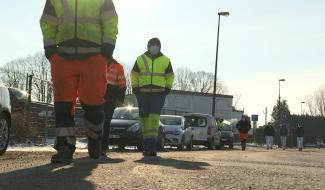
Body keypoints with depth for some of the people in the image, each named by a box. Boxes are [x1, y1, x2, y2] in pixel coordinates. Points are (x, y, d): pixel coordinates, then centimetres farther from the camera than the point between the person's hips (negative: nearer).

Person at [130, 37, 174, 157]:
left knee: (154, 118, -15)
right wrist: (135, 88, 4)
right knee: (144, 119, 2)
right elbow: (134, 75, 15)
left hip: (159, 94, -2)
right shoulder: (140, 59, 11)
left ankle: (151, 147, -20)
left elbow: (170, 76, 17)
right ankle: (147, 146, 11)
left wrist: (167, 89, 5)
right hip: (143, 94, 2)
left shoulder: (165, 61, 10)